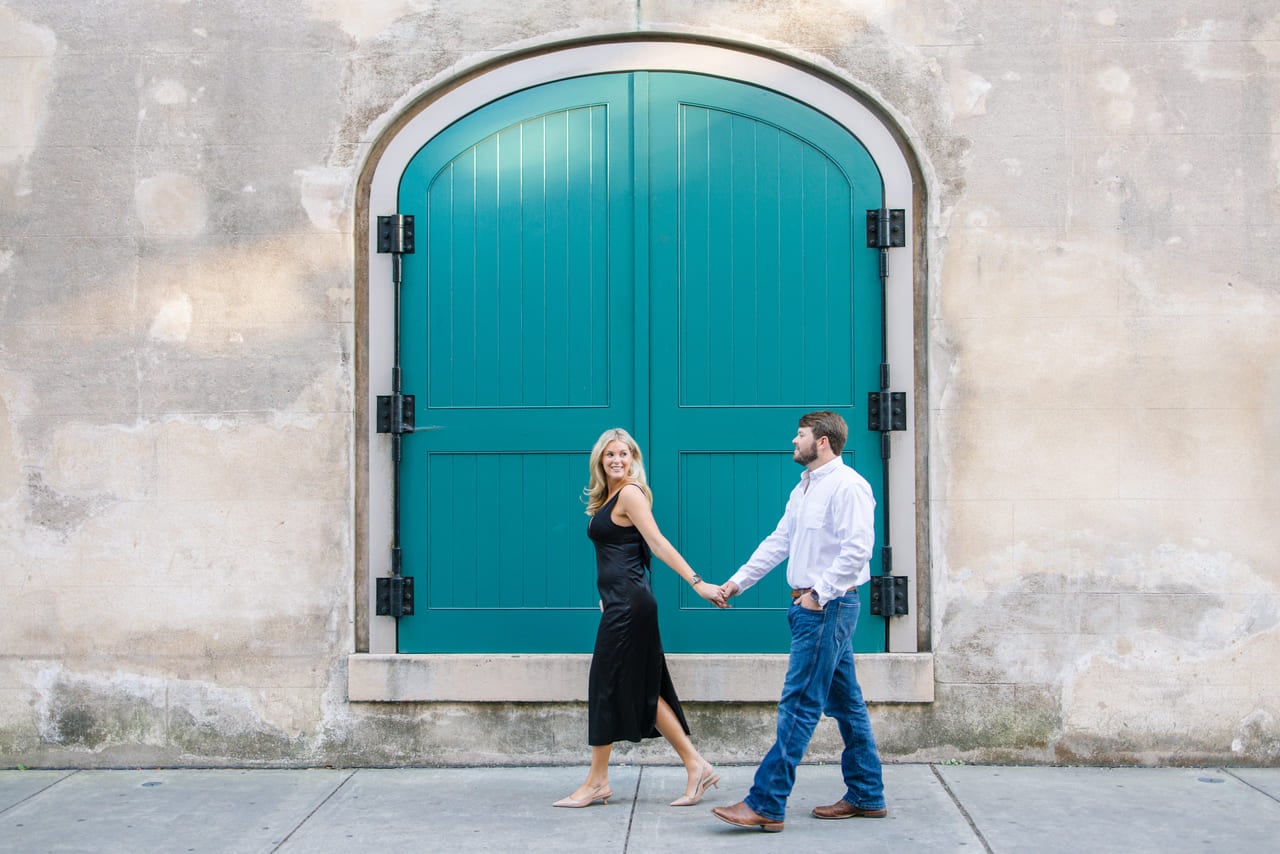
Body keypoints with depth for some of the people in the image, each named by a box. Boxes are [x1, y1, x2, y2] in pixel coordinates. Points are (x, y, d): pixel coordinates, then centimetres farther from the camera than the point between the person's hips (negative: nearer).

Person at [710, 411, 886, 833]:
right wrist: (738, 581, 14)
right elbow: (778, 542, 19)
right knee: (844, 703, 14)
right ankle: (866, 796, 22)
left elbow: (857, 549, -21)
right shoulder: (804, 488, 17)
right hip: (808, 606, 10)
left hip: (828, 606, -10)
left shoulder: (847, 486, -13)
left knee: (799, 704, -9)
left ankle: (765, 805, -8)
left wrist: (818, 593, -21)